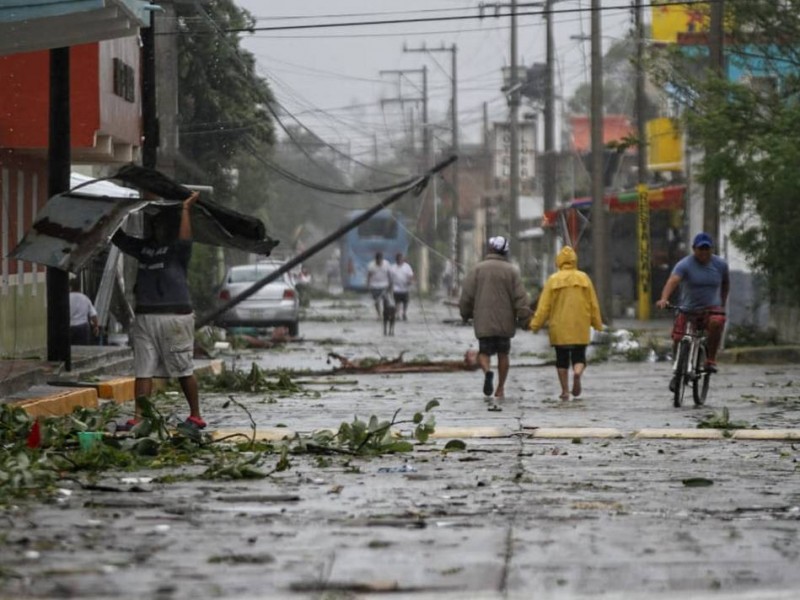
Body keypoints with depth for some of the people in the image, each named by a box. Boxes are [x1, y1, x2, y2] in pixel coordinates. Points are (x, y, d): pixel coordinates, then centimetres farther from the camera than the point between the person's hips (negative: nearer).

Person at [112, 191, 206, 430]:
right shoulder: (144, 247, 18)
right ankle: (139, 417, -2)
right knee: (143, 370, 0)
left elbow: (185, 239, -22)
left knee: (184, 369, 0)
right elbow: (118, 238, 27)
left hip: (175, 316, -6)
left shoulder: (177, 249, 0)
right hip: (144, 317, 6)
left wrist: (186, 208, -15)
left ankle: (196, 416, 8)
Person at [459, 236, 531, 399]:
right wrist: (523, 315, 1)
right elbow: (520, 296, -6)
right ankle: (501, 388, 15)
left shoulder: (478, 269, -1)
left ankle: (487, 371, -25)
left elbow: (467, 295, 0)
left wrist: (466, 313, 14)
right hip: (505, 321, 1)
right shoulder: (511, 271, -2)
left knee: (484, 352, 7)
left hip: (483, 322, -1)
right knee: (503, 353, 13)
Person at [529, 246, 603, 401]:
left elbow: (544, 306, -5)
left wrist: (536, 324, 1)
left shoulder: (553, 280, -4)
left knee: (562, 360, 9)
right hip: (580, 328, 1)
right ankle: (577, 373, -26)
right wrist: (597, 323, 14)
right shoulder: (584, 278, 0)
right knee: (579, 357, 6)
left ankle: (565, 391, 7)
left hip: (559, 329, -1)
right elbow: (593, 304, 4)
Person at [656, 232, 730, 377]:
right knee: (677, 339, -9)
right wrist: (664, 299, -46)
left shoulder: (720, 264, 1)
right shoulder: (684, 265, -11)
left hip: (711, 308, 0)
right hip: (688, 310, 0)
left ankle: (711, 360, -19)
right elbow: (673, 281, -29)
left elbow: (726, 284, 20)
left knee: (716, 321, -34)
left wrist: (722, 304, 18)